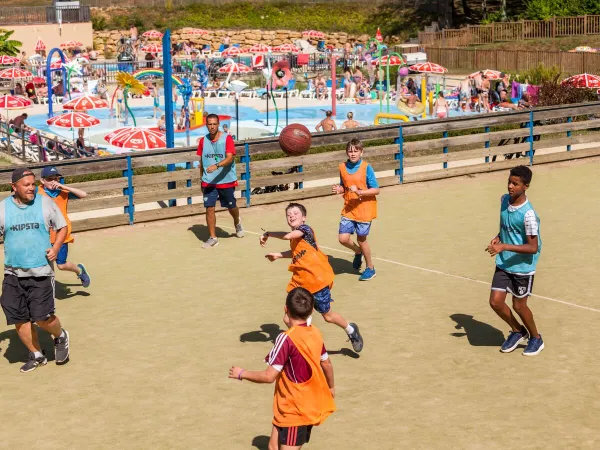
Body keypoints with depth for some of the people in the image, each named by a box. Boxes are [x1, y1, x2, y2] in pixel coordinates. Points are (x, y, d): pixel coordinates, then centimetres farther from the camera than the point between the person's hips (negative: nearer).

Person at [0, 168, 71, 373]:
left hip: (41, 271, -2)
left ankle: (61, 337, 22)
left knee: (43, 317, -10)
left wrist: (55, 248, -8)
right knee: (19, 319, 6)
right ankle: (37, 355, 26)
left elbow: (62, 227, 9)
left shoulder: (45, 203, -1)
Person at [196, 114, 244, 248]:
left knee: (231, 206, 13)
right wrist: (202, 181, 15)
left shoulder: (227, 138, -10)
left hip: (226, 181, -2)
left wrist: (216, 166, -38)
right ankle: (212, 238, 3)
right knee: (209, 208, -5)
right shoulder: (203, 141, 3)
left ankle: (237, 223, 46)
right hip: (209, 182, 2)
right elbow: (202, 162, 13)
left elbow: (230, 158, -22)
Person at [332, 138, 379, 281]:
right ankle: (358, 252, 29)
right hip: (348, 209, 4)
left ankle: (370, 268, 28)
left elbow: (376, 190, -12)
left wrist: (359, 192, -25)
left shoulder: (366, 168, -12)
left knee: (361, 239, 5)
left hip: (364, 210, -4)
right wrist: (339, 189, -8)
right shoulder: (343, 167, 1)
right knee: (343, 238, -5)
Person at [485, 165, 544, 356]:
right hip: (504, 264, 6)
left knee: (519, 306, 7)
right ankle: (518, 331, 28)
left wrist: (504, 246, -31)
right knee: (495, 302, 1)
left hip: (523, 267, -6)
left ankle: (536, 338, 34)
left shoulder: (528, 214, -24)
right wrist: (498, 238, -3)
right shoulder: (504, 200, -2)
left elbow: (533, 247, -24)